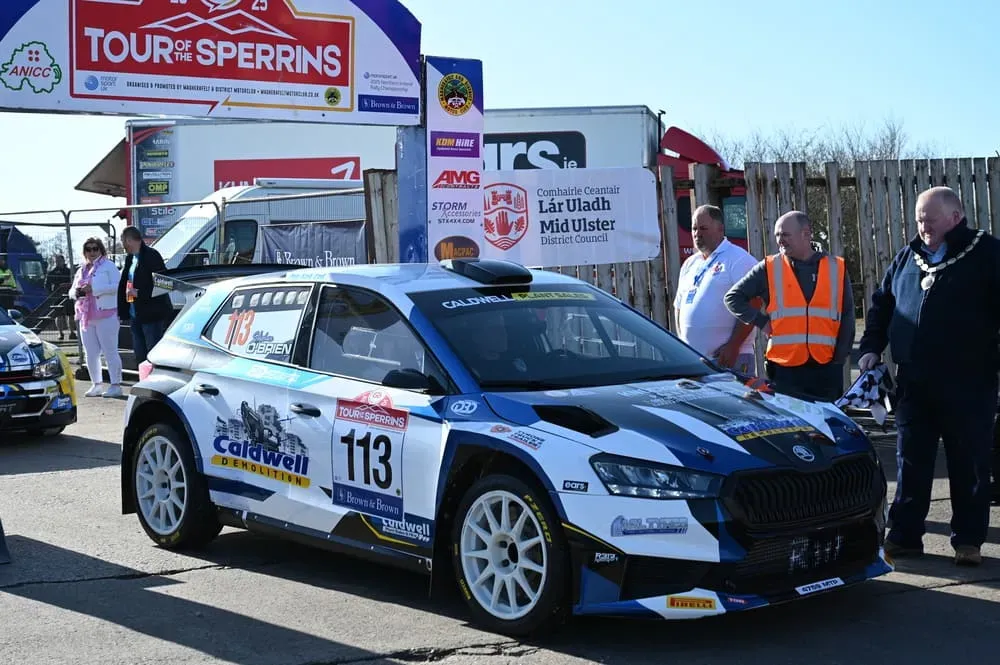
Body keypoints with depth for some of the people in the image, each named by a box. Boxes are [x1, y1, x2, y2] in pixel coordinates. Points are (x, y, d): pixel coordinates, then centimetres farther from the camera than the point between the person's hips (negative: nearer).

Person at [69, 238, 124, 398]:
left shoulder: (108, 266, 0)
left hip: (106, 315, -7)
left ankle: (116, 385, -4)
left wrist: (94, 289, -18)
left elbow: (117, 286, -14)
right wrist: (76, 292, -2)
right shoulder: (81, 270, 19)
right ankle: (97, 384, 19)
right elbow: (72, 291, 23)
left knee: (110, 352, -7)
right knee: (90, 354, 9)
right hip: (86, 317, 7)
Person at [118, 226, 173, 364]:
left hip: (152, 315, -9)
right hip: (135, 316, 9)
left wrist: (139, 293, -17)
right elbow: (123, 285, 20)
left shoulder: (151, 255, -11)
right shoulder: (130, 258, 14)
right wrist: (123, 312, 13)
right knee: (140, 356, 12)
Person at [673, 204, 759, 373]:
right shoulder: (689, 264, 19)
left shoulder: (739, 259, -4)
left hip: (729, 359, -7)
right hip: (691, 359, 7)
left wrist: (733, 346, -18)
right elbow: (679, 307, 24)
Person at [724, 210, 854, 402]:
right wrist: (762, 321, -2)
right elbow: (733, 297, 8)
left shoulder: (836, 268, 7)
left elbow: (847, 316, 8)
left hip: (826, 368, 1)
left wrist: (840, 356, 2)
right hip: (785, 368, -1)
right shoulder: (769, 268, 4)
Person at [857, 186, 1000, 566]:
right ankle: (904, 535, 16)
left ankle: (968, 541, 14)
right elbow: (881, 304, 22)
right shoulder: (908, 258, 14)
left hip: (968, 385, -5)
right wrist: (871, 347, 11)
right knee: (911, 463, 9)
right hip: (913, 385, 5)